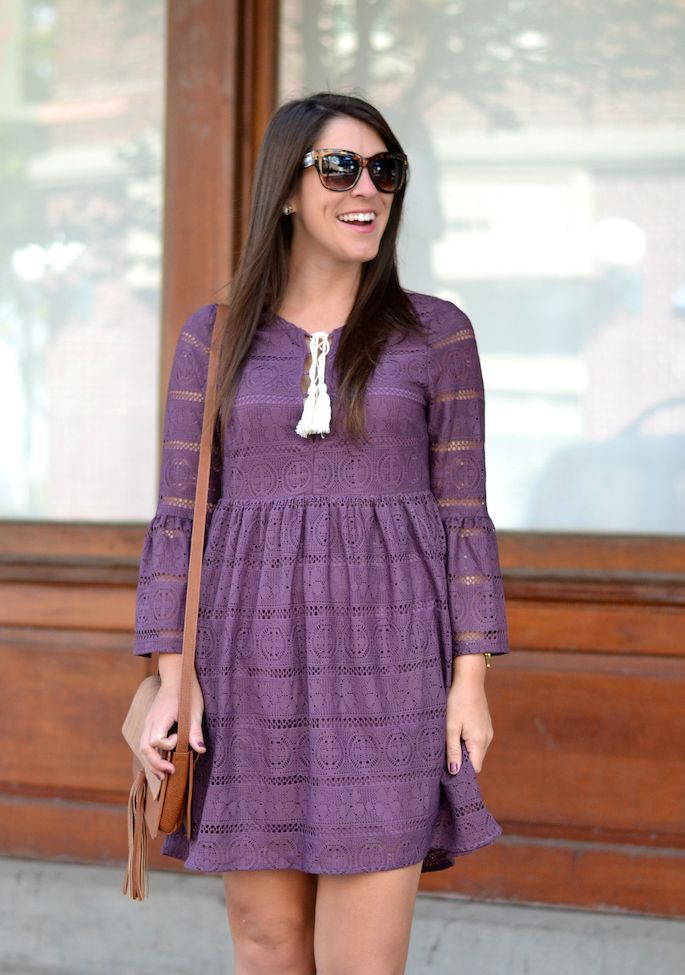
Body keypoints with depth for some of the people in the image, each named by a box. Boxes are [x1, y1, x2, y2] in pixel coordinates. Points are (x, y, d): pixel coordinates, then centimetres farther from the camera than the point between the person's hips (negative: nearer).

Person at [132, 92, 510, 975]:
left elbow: (462, 514, 3)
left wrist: (470, 679, -4)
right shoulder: (214, 339, 6)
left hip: (387, 660, -1)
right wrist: (173, 676, -5)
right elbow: (180, 515, 4)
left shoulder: (436, 334, 4)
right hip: (255, 666, 2)